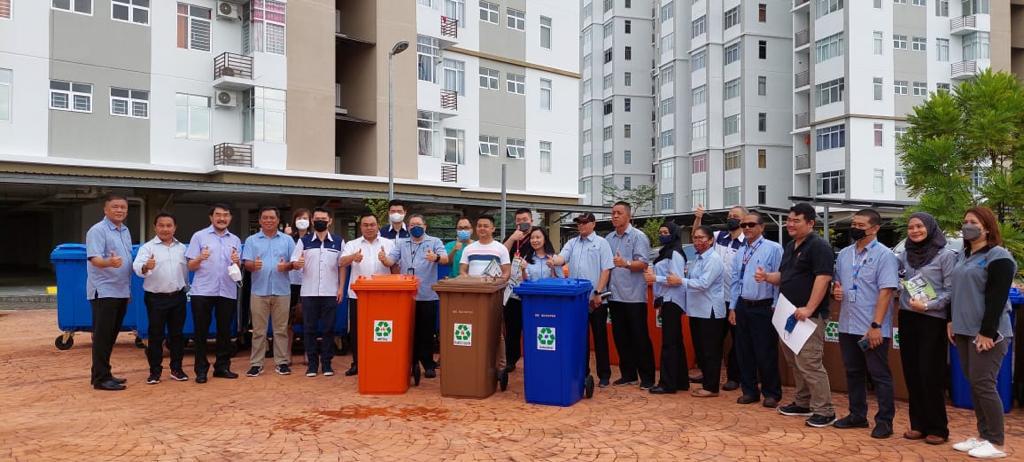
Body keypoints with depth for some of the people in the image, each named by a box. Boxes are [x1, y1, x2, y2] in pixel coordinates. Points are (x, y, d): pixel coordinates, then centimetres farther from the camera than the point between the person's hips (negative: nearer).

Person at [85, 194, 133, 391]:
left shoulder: (125, 231, 14)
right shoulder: (97, 231, -10)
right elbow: (94, 259, -22)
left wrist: (128, 288, 20)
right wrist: (108, 262, -43)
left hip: (121, 292, 8)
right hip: (104, 292, -8)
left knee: (111, 335, 12)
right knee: (102, 336, -5)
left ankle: (104, 374, 20)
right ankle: (100, 378, -1)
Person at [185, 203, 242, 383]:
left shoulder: (235, 240, 13)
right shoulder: (199, 236, 3)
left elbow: (238, 269, 12)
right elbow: (190, 266, 0)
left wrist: (236, 262, -10)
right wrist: (200, 259, -20)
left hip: (227, 292, 3)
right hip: (202, 291, -3)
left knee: (225, 331, 7)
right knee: (201, 331, 1)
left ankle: (222, 366, 17)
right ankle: (201, 369, 8)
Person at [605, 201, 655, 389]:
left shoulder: (638, 236, -5)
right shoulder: (608, 239, 11)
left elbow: (643, 263, -16)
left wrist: (626, 264, -33)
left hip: (634, 296, -6)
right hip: (615, 295, 6)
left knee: (640, 338, 0)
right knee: (620, 337, 11)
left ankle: (647, 377, 10)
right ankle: (628, 374, 22)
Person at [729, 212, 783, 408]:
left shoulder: (773, 249, -10)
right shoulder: (740, 253, 11)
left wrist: (775, 307, -12)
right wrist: (732, 307, 11)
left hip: (764, 307, -6)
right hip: (743, 306, 6)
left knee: (766, 353, 1)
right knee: (743, 352, 11)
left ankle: (771, 394, 16)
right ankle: (749, 391, 23)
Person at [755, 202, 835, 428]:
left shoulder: (818, 246, -11)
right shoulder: (790, 247, 17)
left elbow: (823, 278, -20)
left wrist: (808, 309, -25)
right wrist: (767, 277, 2)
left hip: (809, 315, -9)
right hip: (789, 314, 9)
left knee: (809, 363, -10)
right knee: (795, 361, 16)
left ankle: (824, 411, -2)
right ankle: (802, 403, 27)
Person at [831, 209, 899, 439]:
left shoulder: (884, 255, -9)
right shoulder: (844, 254, 11)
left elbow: (886, 291, -16)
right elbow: (837, 283, 22)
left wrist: (876, 325, -21)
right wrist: (835, 291, -4)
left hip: (873, 329, -6)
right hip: (847, 326, 7)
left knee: (879, 375, 2)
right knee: (853, 373, 14)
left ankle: (884, 421, 11)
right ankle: (857, 415, 25)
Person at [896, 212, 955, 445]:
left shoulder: (946, 255, -3)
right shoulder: (904, 255, 10)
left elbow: (951, 291, -8)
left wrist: (927, 305, -17)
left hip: (933, 321, -5)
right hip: (907, 319, 5)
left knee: (931, 374, -3)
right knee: (911, 373, 7)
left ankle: (937, 428, 8)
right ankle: (918, 424, 17)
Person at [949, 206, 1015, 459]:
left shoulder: (998, 256, -10)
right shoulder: (964, 255, 15)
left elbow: (997, 299, -17)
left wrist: (988, 332, -20)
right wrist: (952, 321, 15)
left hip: (987, 332, -8)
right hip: (965, 330, 8)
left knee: (983, 384, -7)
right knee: (973, 384, 10)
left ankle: (996, 443, 3)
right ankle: (983, 435, 18)